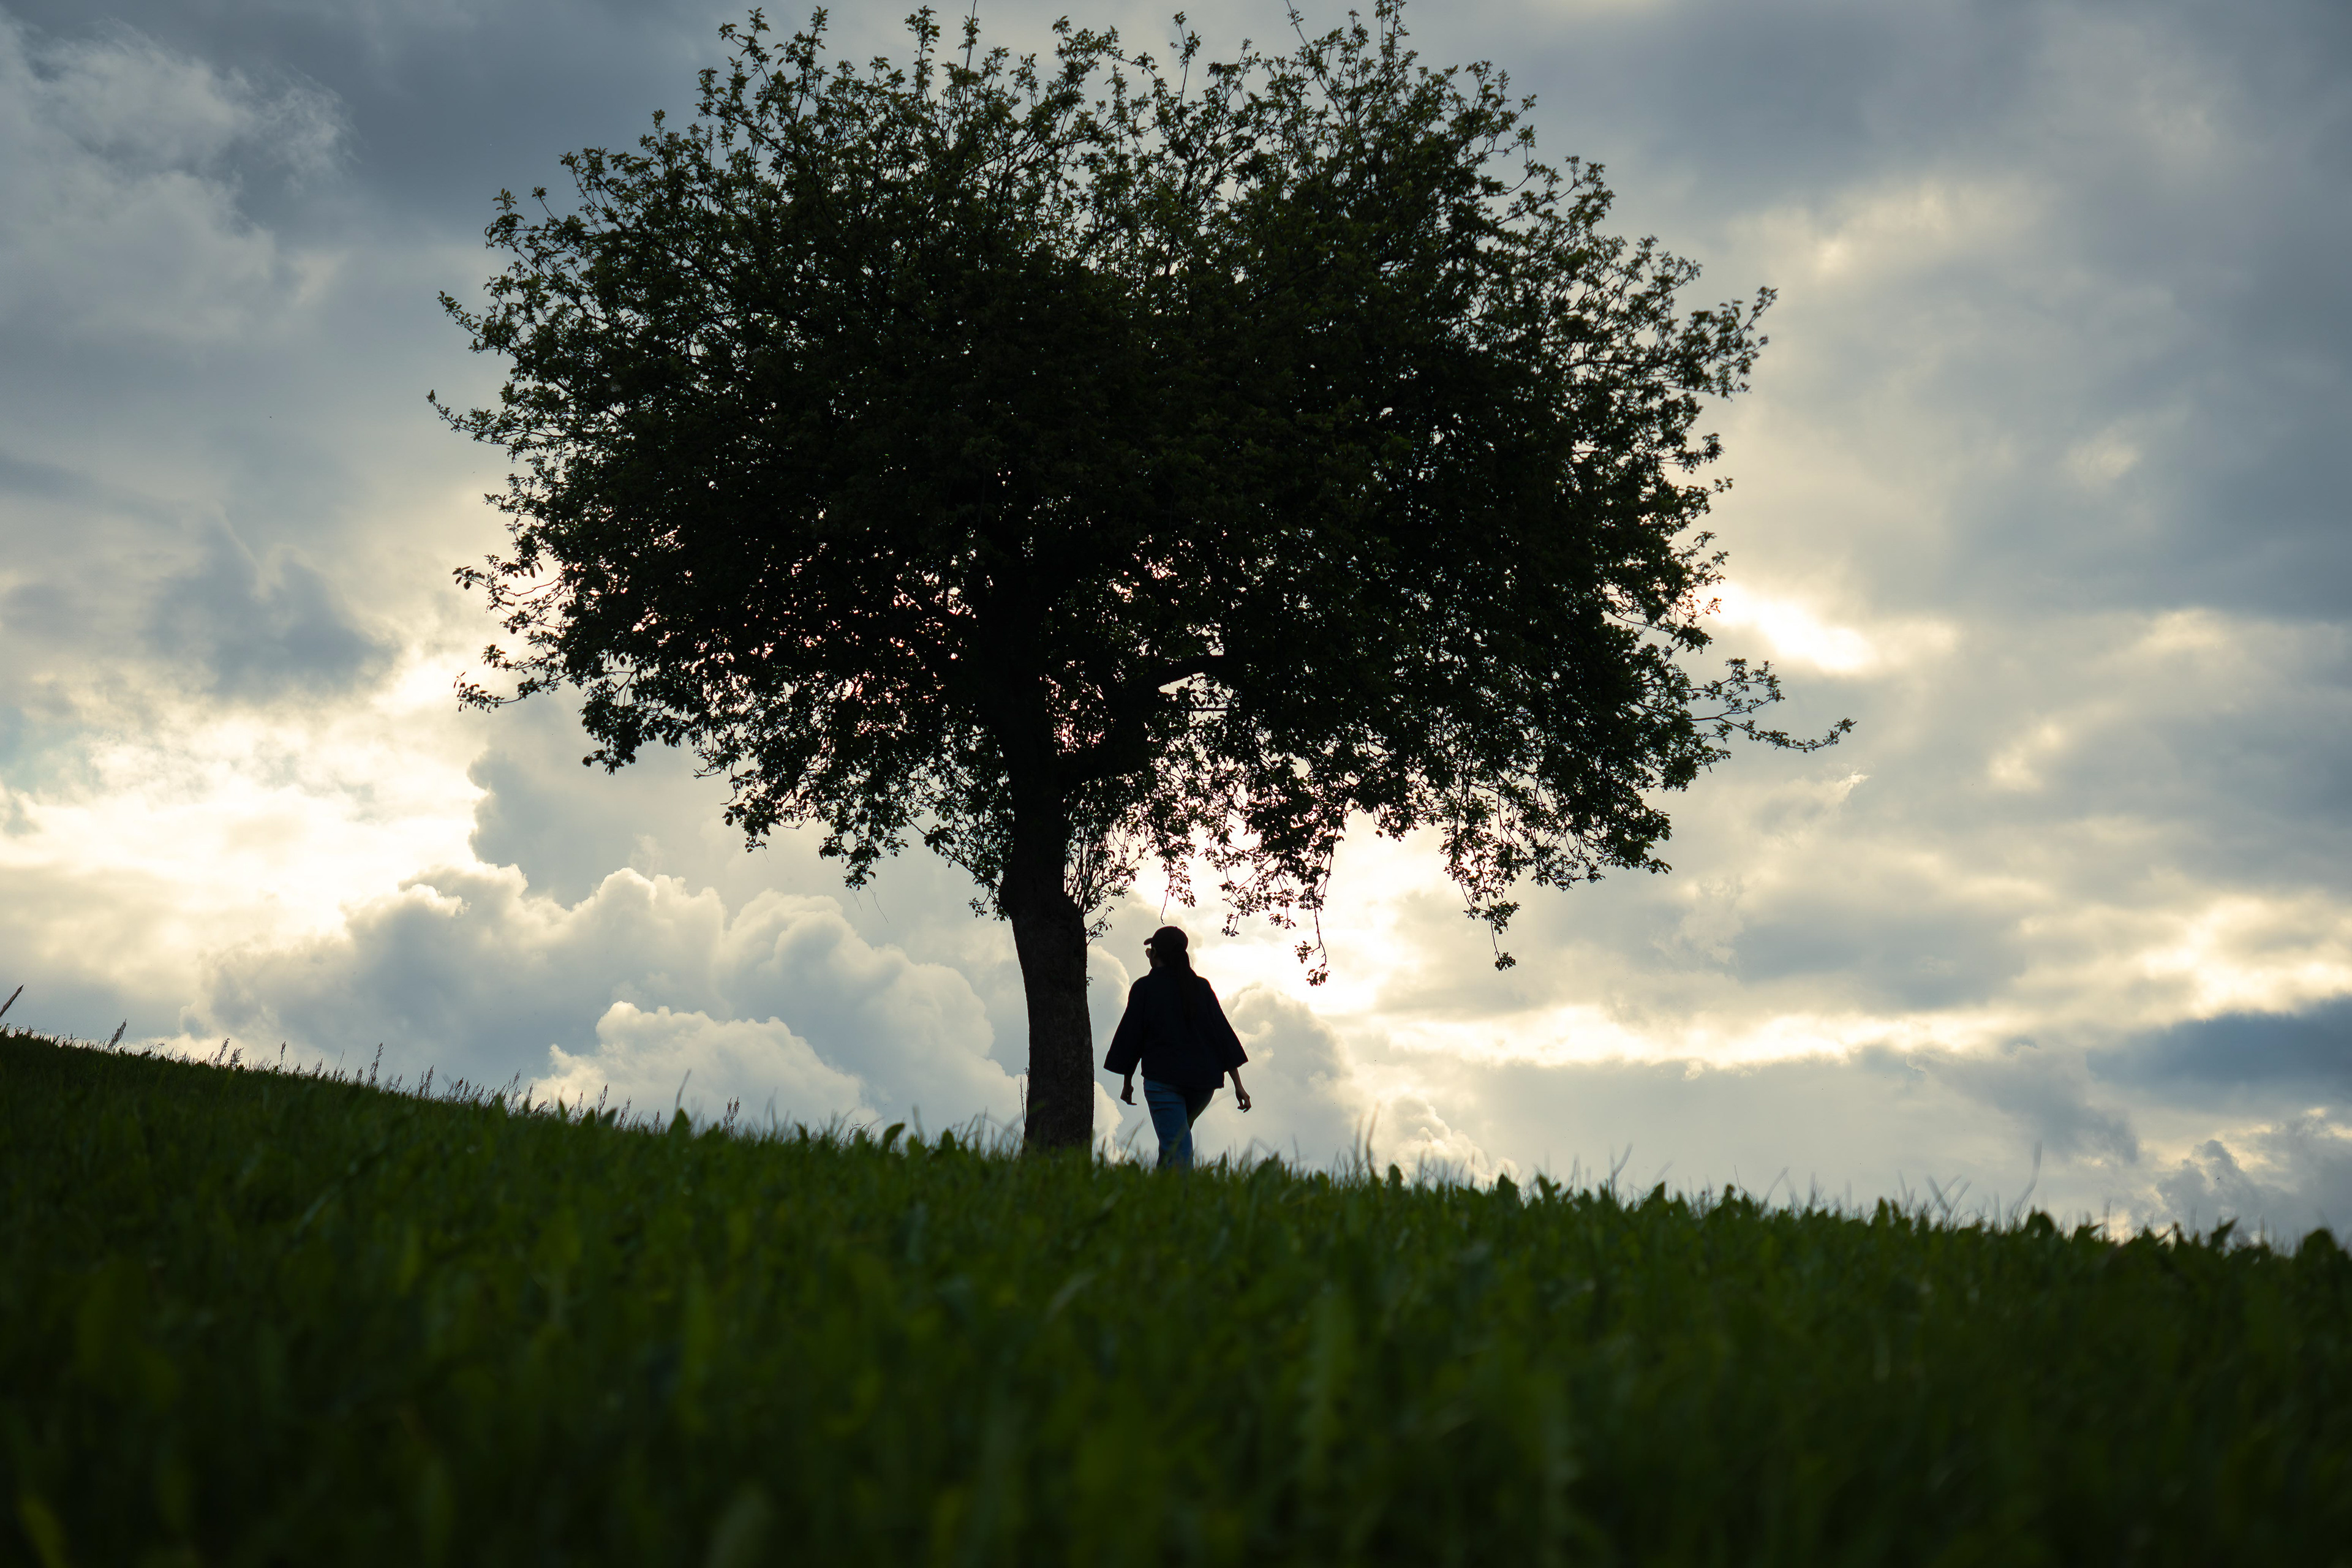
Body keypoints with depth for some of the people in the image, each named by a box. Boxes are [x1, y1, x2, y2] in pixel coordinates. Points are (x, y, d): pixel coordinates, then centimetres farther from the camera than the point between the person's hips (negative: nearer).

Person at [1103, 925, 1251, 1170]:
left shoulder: (1145, 988, -3)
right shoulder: (1201, 987, 8)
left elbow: (1130, 1036, -1)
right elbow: (1224, 1033, 6)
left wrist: (1127, 1083, 11)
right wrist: (1238, 1085, 8)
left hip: (1163, 1077, -4)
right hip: (1203, 1081, 5)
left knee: (1177, 1153, -7)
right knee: (1177, 1137, 23)